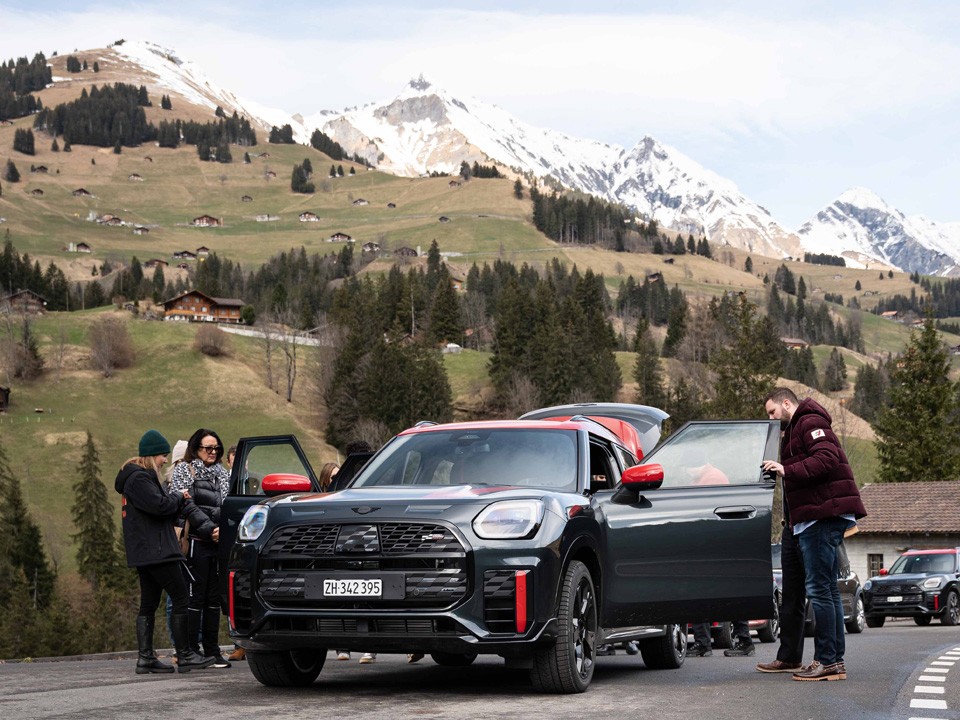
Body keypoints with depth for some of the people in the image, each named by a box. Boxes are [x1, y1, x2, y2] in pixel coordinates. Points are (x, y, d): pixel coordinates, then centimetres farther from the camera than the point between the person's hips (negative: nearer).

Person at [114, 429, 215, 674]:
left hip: (144, 553, 11)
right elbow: (159, 505, -22)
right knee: (181, 598, -7)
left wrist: (178, 500, 2)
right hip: (155, 551, -11)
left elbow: (159, 505, 20)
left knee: (149, 604, 9)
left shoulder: (141, 477, 20)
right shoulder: (139, 479, -13)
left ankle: (145, 657, 8)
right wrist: (178, 497, -4)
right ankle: (184, 655, -6)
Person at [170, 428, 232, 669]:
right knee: (195, 597, -6)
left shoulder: (222, 473, 19)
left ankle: (212, 650, 11)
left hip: (218, 543, 6)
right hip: (196, 541, -6)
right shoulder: (183, 471, 1)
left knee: (214, 597, 7)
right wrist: (211, 530, -13)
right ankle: (190, 651, -3)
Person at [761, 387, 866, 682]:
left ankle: (826, 660, -11)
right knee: (826, 588, 11)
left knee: (818, 588, -11)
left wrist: (787, 470, -25)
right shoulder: (794, 430, 27)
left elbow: (826, 460, -20)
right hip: (820, 517, 11)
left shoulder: (810, 423, -5)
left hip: (822, 516, -11)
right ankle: (836, 660, 14)